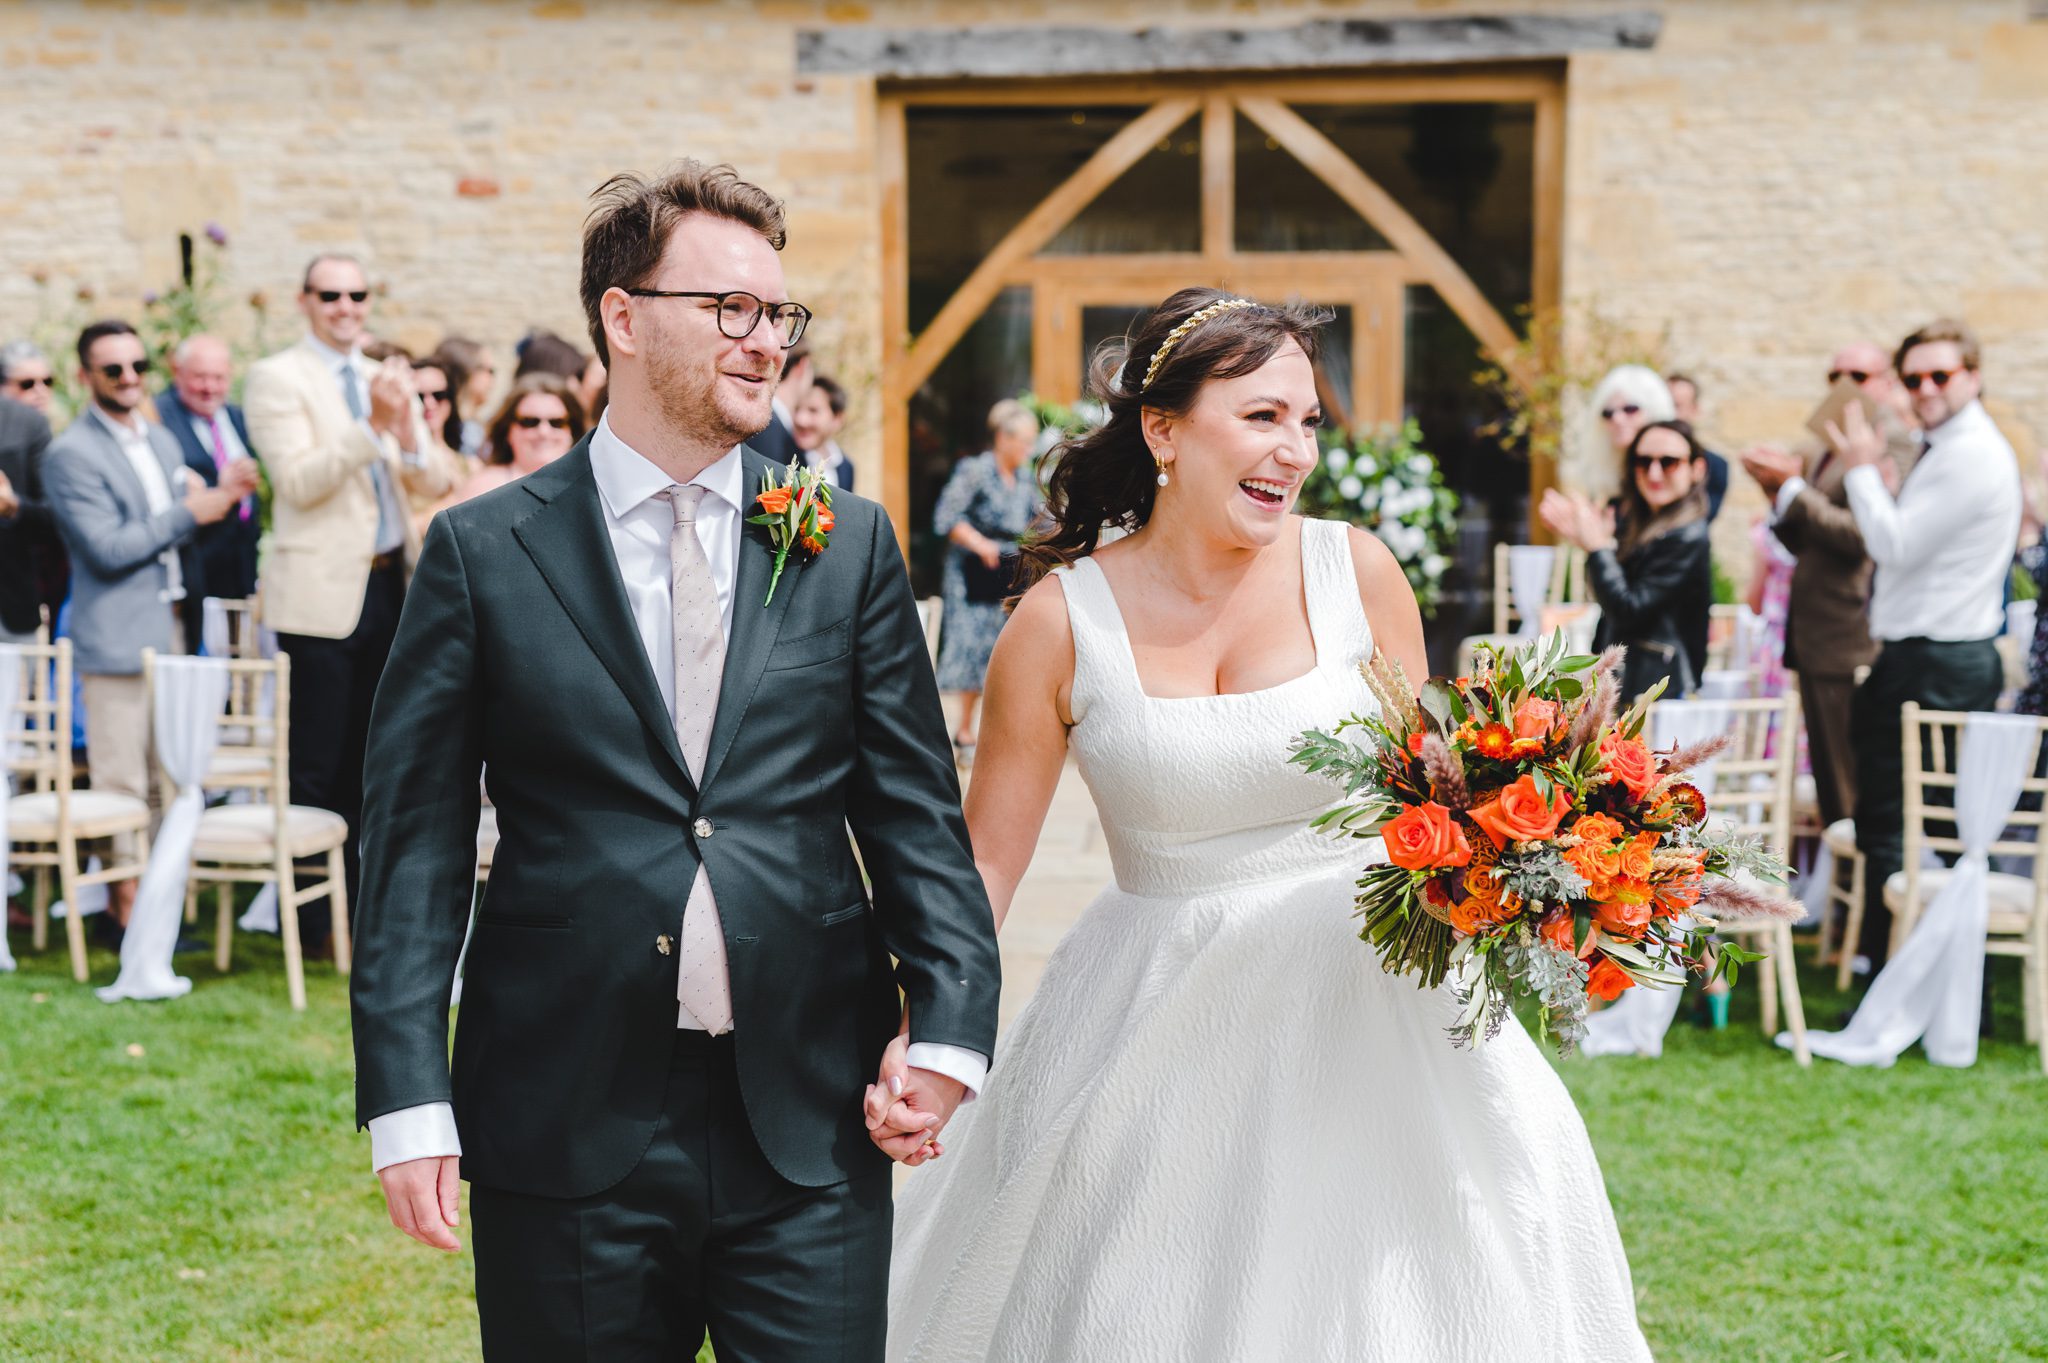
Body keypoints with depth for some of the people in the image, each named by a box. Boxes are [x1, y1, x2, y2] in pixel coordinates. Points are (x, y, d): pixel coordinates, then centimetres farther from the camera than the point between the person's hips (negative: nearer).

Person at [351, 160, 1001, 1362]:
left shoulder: (850, 547, 7)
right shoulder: (484, 553, 2)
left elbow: (917, 813, 6)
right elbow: (417, 845, 1)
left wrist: (947, 1025, -7)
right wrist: (409, 1102, -6)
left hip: (814, 1124, 1)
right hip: (568, 1128, -1)